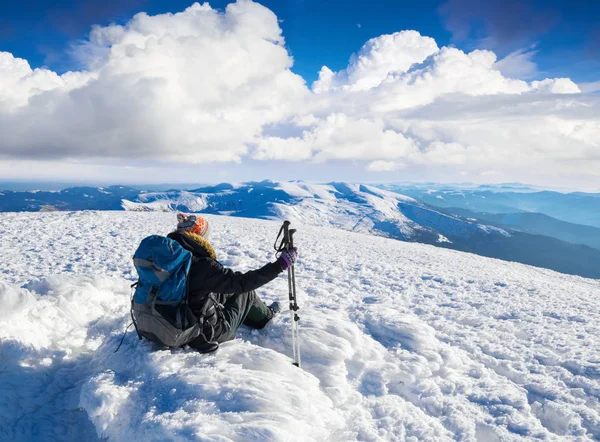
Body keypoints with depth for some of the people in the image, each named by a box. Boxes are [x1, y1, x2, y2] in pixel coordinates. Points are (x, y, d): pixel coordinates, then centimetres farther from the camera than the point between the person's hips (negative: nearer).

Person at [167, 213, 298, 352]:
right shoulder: (202, 266, -30)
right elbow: (242, 282, -27)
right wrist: (279, 265, -22)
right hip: (207, 335, -6)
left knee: (224, 294, 25)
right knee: (246, 292, 14)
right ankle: (266, 316, 44)